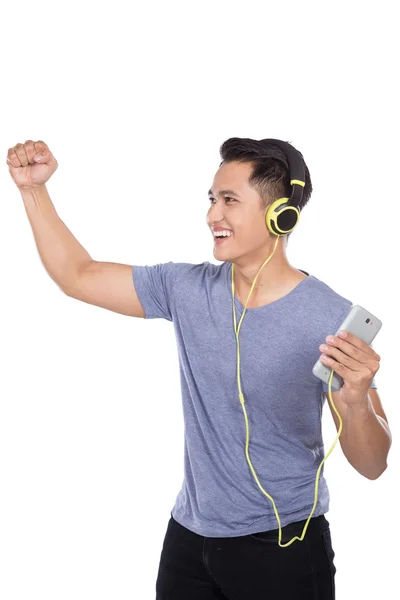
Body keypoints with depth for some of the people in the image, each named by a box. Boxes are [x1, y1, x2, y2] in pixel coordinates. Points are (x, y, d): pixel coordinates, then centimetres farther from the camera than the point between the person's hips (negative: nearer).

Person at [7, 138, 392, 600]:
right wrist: (34, 189, 1)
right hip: (189, 537, 4)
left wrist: (357, 401, -35)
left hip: (283, 547, -4)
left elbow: (371, 467, -15)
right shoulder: (187, 289, -3)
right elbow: (77, 276, 7)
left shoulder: (331, 318, -17)